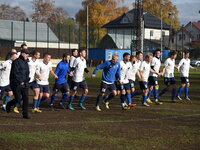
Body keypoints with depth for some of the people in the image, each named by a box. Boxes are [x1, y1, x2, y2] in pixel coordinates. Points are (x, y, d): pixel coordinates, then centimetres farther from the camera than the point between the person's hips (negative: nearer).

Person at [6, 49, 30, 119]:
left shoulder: (26, 63, 15)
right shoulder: (16, 62, -10)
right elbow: (15, 73, -17)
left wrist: (26, 80, 7)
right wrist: (20, 81, -18)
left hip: (24, 84, 7)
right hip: (16, 84, -7)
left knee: (26, 98, -1)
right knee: (18, 99, -7)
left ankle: (25, 114, 4)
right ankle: (9, 105, 23)